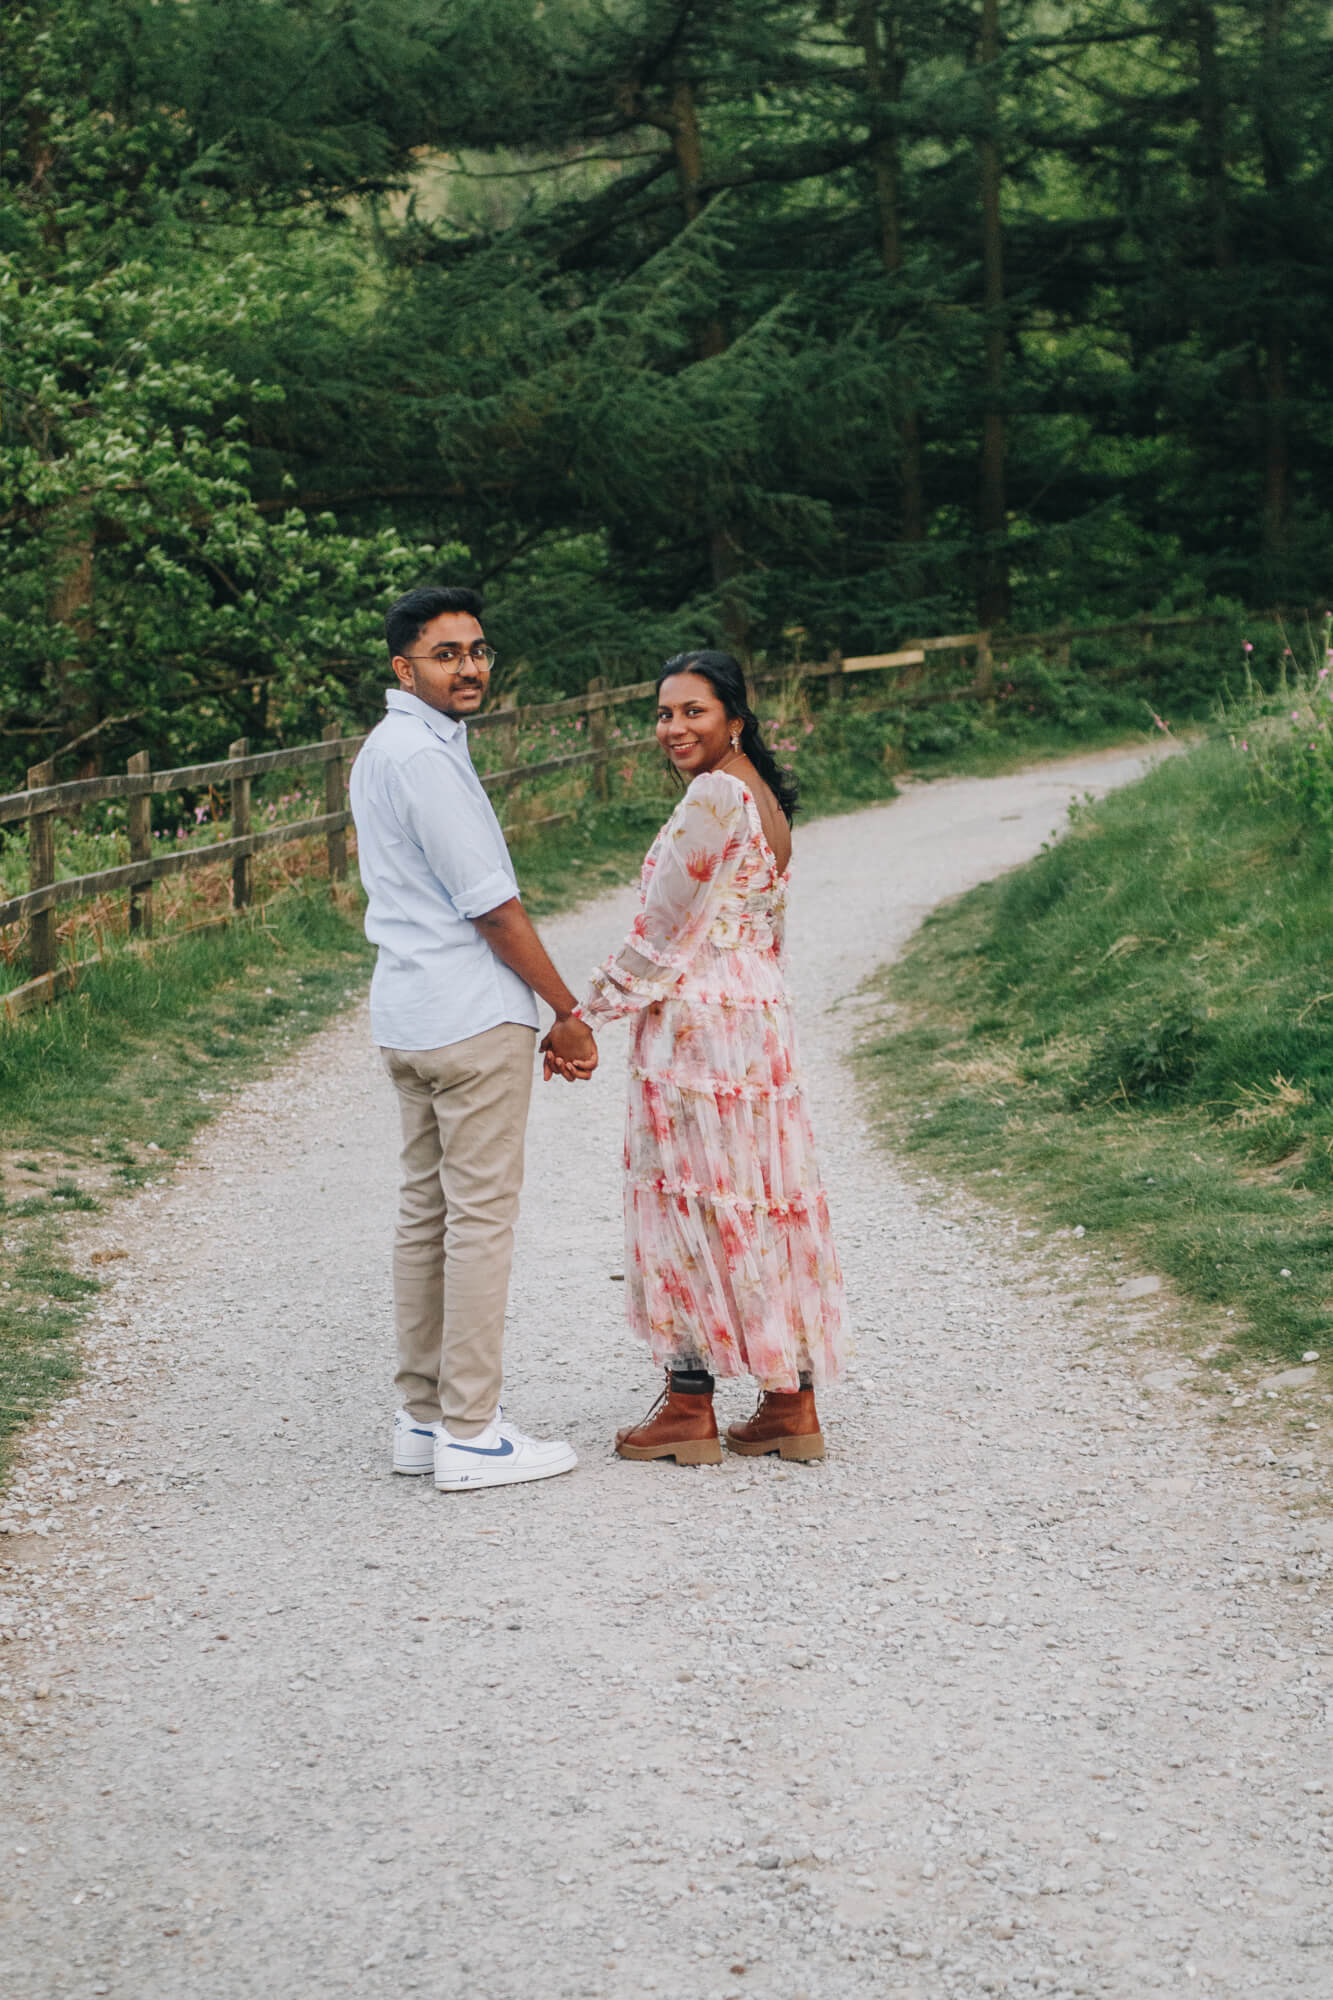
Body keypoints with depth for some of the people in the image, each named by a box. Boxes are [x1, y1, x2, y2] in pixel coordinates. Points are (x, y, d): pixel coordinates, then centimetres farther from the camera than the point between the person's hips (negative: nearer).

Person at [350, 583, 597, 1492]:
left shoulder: (385, 749, 16)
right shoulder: (426, 758, -16)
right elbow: (494, 908, -16)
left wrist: (539, 1009, 18)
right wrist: (569, 1012, -6)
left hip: (409, 1011, 10)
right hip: (474, 1017, -10)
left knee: (427, 1211, 12)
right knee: (481, 1218, -5)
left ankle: (424, 1415, 19)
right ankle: (470, 1434, -2)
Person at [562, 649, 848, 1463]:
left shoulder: (713, 798, -15)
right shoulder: (766, 799, 13)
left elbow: (661, 932, -15)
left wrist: (585, 1015, -8)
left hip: (695, 1021, -9)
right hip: (763, 1010, 9)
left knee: (691, 1199, -1)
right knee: (763, 1199, 10)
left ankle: (690, 1408, 7)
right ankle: (792, 1403, 15)